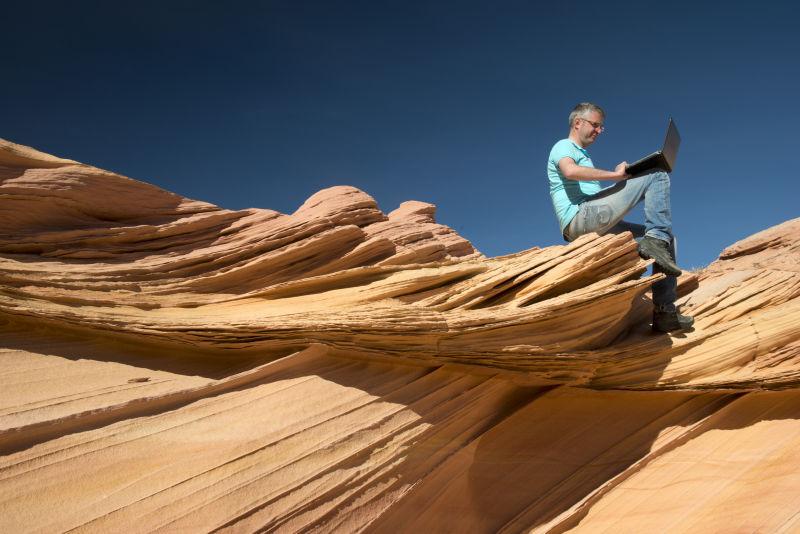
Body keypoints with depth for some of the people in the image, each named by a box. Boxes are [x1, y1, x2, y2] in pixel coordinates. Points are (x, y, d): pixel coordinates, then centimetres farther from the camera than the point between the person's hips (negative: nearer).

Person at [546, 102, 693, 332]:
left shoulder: (582, 156, 36)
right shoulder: (563, 147, 7)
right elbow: (570, 171, -19)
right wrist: (615, 174, -15)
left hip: (597, 227, 9)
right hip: (580, 217, -9)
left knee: (667, 238, 5)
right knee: (657, 176, -11)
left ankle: (665, 311, -5)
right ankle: (655, 241, -23)